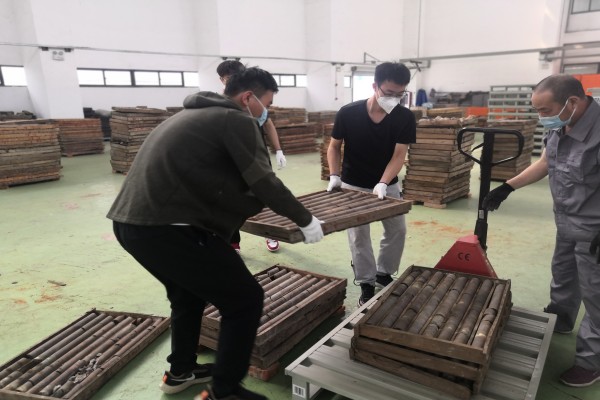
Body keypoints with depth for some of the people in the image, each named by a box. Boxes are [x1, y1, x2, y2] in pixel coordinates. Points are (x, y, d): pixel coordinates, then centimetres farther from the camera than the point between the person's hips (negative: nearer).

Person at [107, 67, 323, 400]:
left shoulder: (194, 113, 24)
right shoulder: (237, 120, -4)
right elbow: (264, 183, -7)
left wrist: (247, 203, 42)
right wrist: (305, 220, 6)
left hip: (129, 222, 10)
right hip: (168, 228, -10)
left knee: (188, 294, 30)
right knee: (245, 300, 4)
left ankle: (180, 371, 45)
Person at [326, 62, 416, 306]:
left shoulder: (405, 118, -15)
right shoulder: (348, 113, -18)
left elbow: (399, 155, -17)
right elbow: (334, 146, -6)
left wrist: (383, 183, -31)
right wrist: (334, 176, -19)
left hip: (387, 184, 2)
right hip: (354, 185, -2)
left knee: (398, 229, 7)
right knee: (358, 235, 1)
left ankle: (384, 273, 30)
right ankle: (366, 285, 16)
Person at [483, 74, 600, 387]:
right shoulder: (558, 126, -6)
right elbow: (545, 163, 10)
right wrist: (506, 187, 9)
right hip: (566, 221, 8)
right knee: (562, 275, 26)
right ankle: (558, 320, 50)